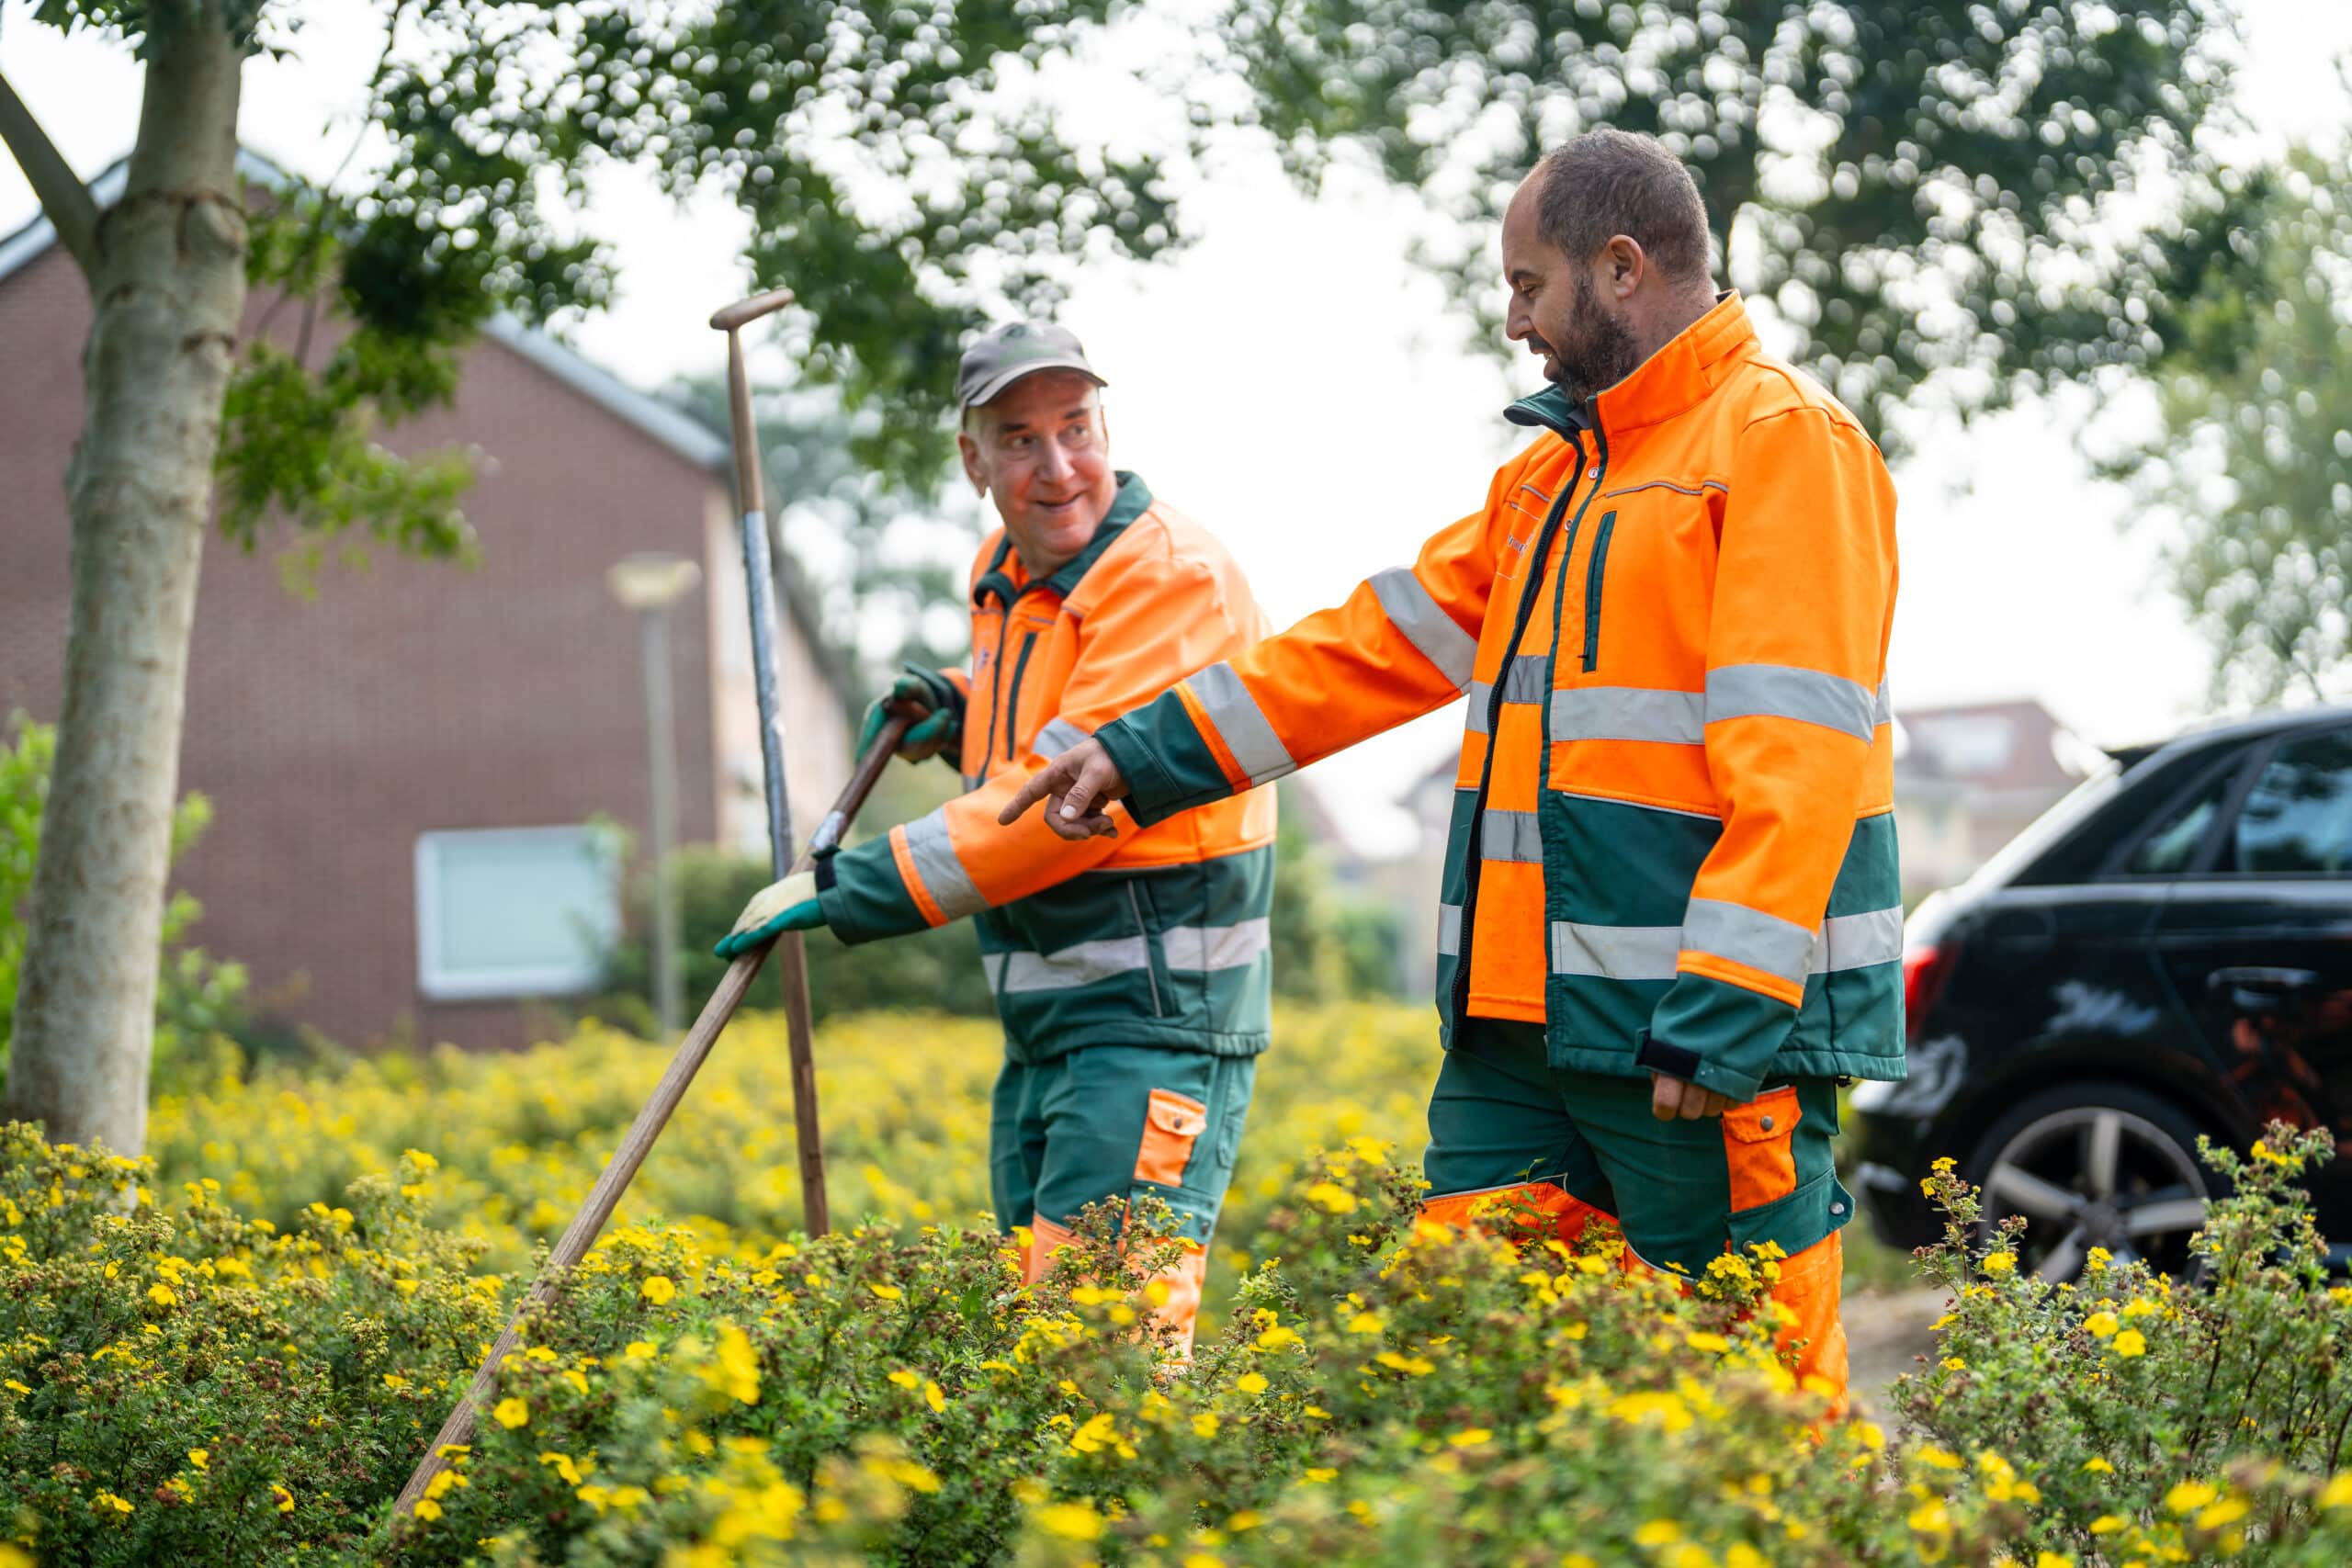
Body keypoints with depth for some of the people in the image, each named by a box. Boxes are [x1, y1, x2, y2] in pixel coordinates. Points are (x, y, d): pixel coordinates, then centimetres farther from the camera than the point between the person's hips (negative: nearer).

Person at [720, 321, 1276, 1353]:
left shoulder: (1175, 578, -16)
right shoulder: (1005, 575, 12)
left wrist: (846, 889, -21)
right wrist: (954, 708, 10)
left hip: (1152, 1014, -9)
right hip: (1042, 1025, 9)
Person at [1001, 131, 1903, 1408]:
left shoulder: (1783, 441, -7)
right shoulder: (1555, 472, 23)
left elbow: (1798, 757, -15)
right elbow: (1384, 644, 25)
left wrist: (1729, 1013, -22)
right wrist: (1146, 753, 20)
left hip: (1707, 1029, -8)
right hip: (1526, 1021, 8)